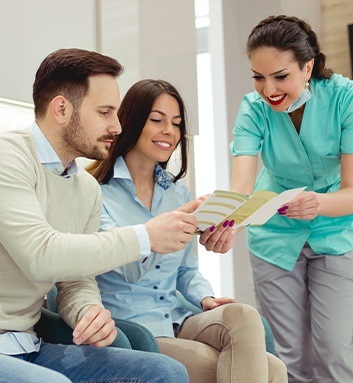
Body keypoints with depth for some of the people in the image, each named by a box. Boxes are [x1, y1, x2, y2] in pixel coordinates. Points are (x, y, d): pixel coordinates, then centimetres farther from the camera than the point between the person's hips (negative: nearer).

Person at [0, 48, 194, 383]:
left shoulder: (89, 189, 11)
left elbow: (76, 282, 13)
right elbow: (41, 256, -25)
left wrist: (89, 312, -11)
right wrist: (146, 237, -19)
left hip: (29, 347, 7)